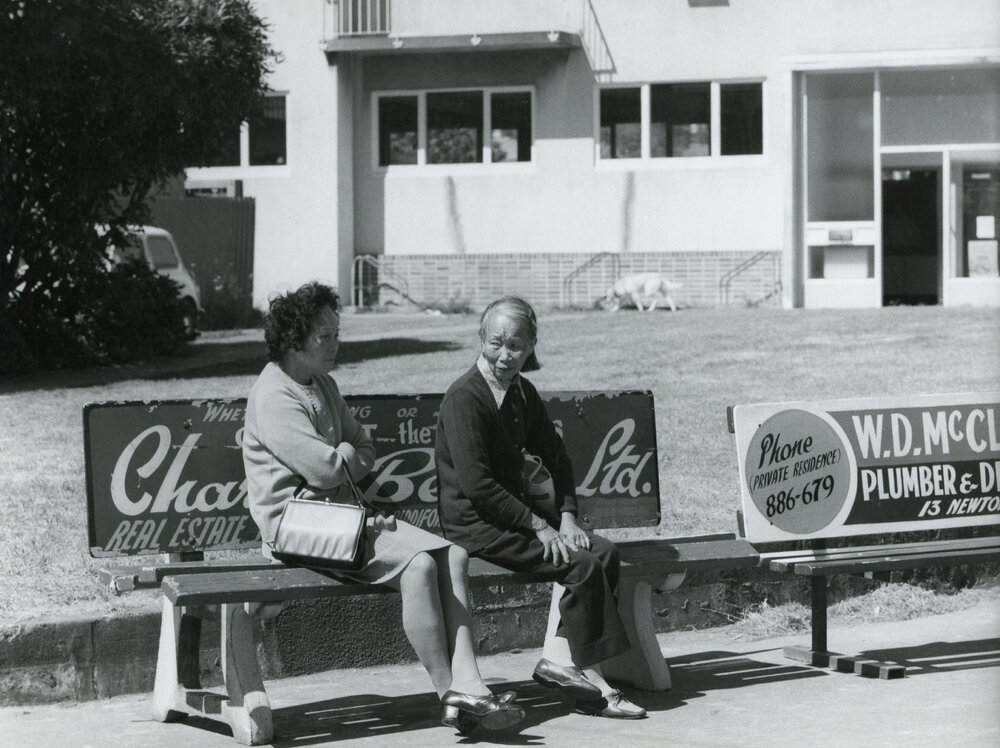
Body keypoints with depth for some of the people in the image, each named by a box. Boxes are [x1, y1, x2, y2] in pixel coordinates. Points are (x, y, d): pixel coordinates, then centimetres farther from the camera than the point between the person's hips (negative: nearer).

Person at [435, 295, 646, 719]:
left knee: (603, 553, -10)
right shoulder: (464, 398, -16)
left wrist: (566, 517, 1)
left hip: (516, 508, 8)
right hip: (474, 523, -8)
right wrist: (538, 526, -19)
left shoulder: (522, 393, 9)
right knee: (582, 564, -19)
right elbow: (476, 485, -22)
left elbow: (556, 458, 17)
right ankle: (580, 668, -8)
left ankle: (558, 661, -11)